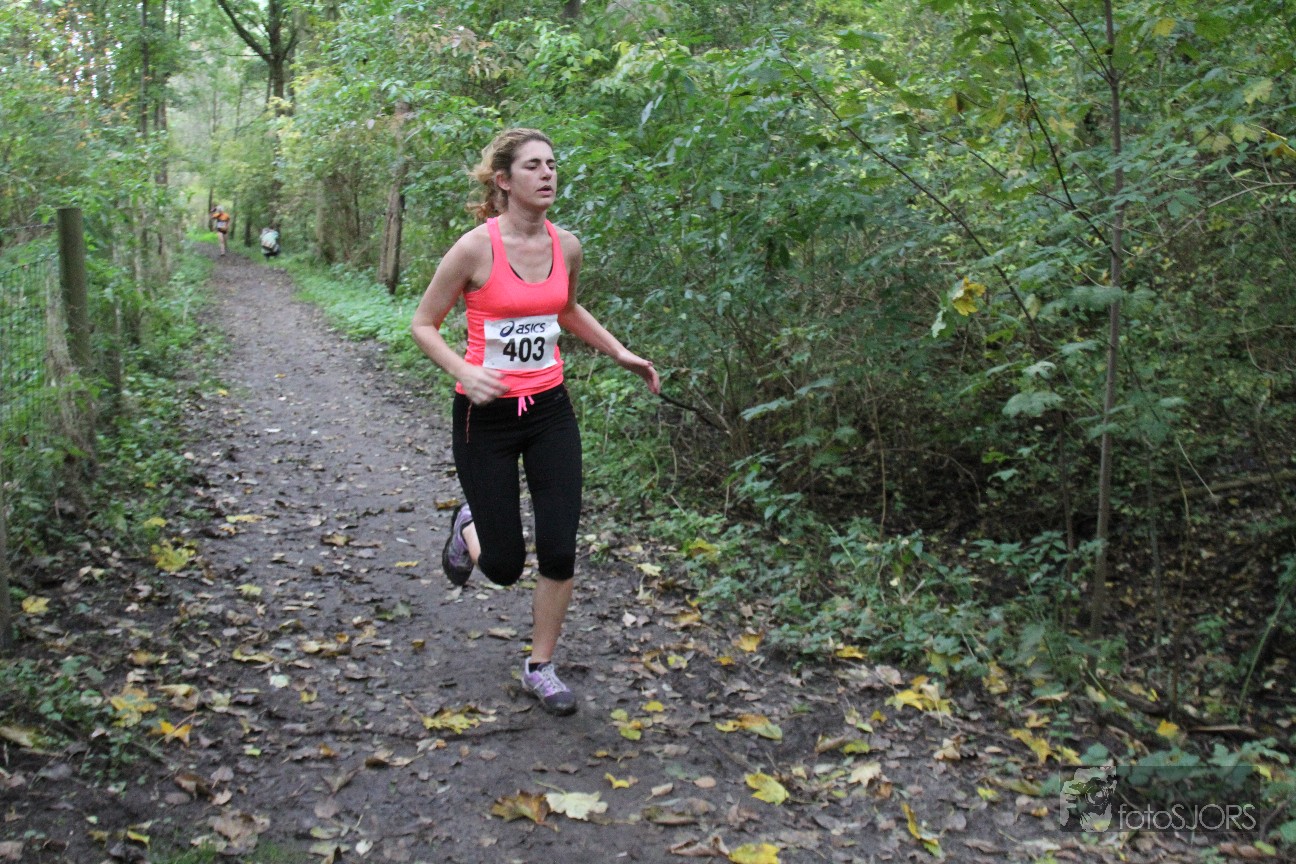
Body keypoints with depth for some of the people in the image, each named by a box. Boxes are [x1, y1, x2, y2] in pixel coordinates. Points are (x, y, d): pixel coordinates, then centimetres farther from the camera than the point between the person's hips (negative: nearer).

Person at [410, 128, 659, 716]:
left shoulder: (565, 245, 0)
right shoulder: (476, 248, -15)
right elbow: (423, 325, -7)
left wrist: (620, 353, 11)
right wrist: (465, 372, -24)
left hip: (549, 409, 4)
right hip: (487, 415, -4)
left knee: (559, 552, 0)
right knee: (502, 566, 2)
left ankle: (540, 668, 22)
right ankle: (468, 527, 40)